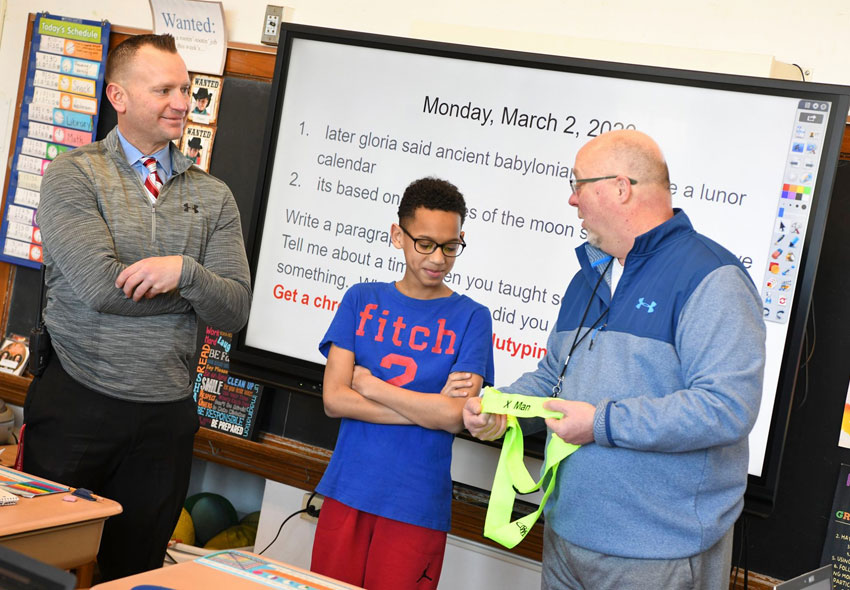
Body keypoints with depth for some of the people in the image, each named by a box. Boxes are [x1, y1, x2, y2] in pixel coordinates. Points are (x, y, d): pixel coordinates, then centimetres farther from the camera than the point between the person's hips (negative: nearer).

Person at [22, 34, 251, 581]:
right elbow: (100, 286, -16)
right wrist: (195, 289, -6)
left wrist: (185, 271, -19)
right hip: (76, 401, -3)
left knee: (135, 568, 11)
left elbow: (236, 310, 0)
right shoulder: (74, 174, -3)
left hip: (165, 417, 3)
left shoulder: (213, 197, 8)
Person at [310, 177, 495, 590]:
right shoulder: (362, 300, 5)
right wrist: (429, 408, -11)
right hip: (346, 493, 2)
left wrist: (369, 385, -7)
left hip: (417, 508, -2)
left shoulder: (471, 317, -1)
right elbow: (334, 399, -5)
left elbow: (455, 417, -12)